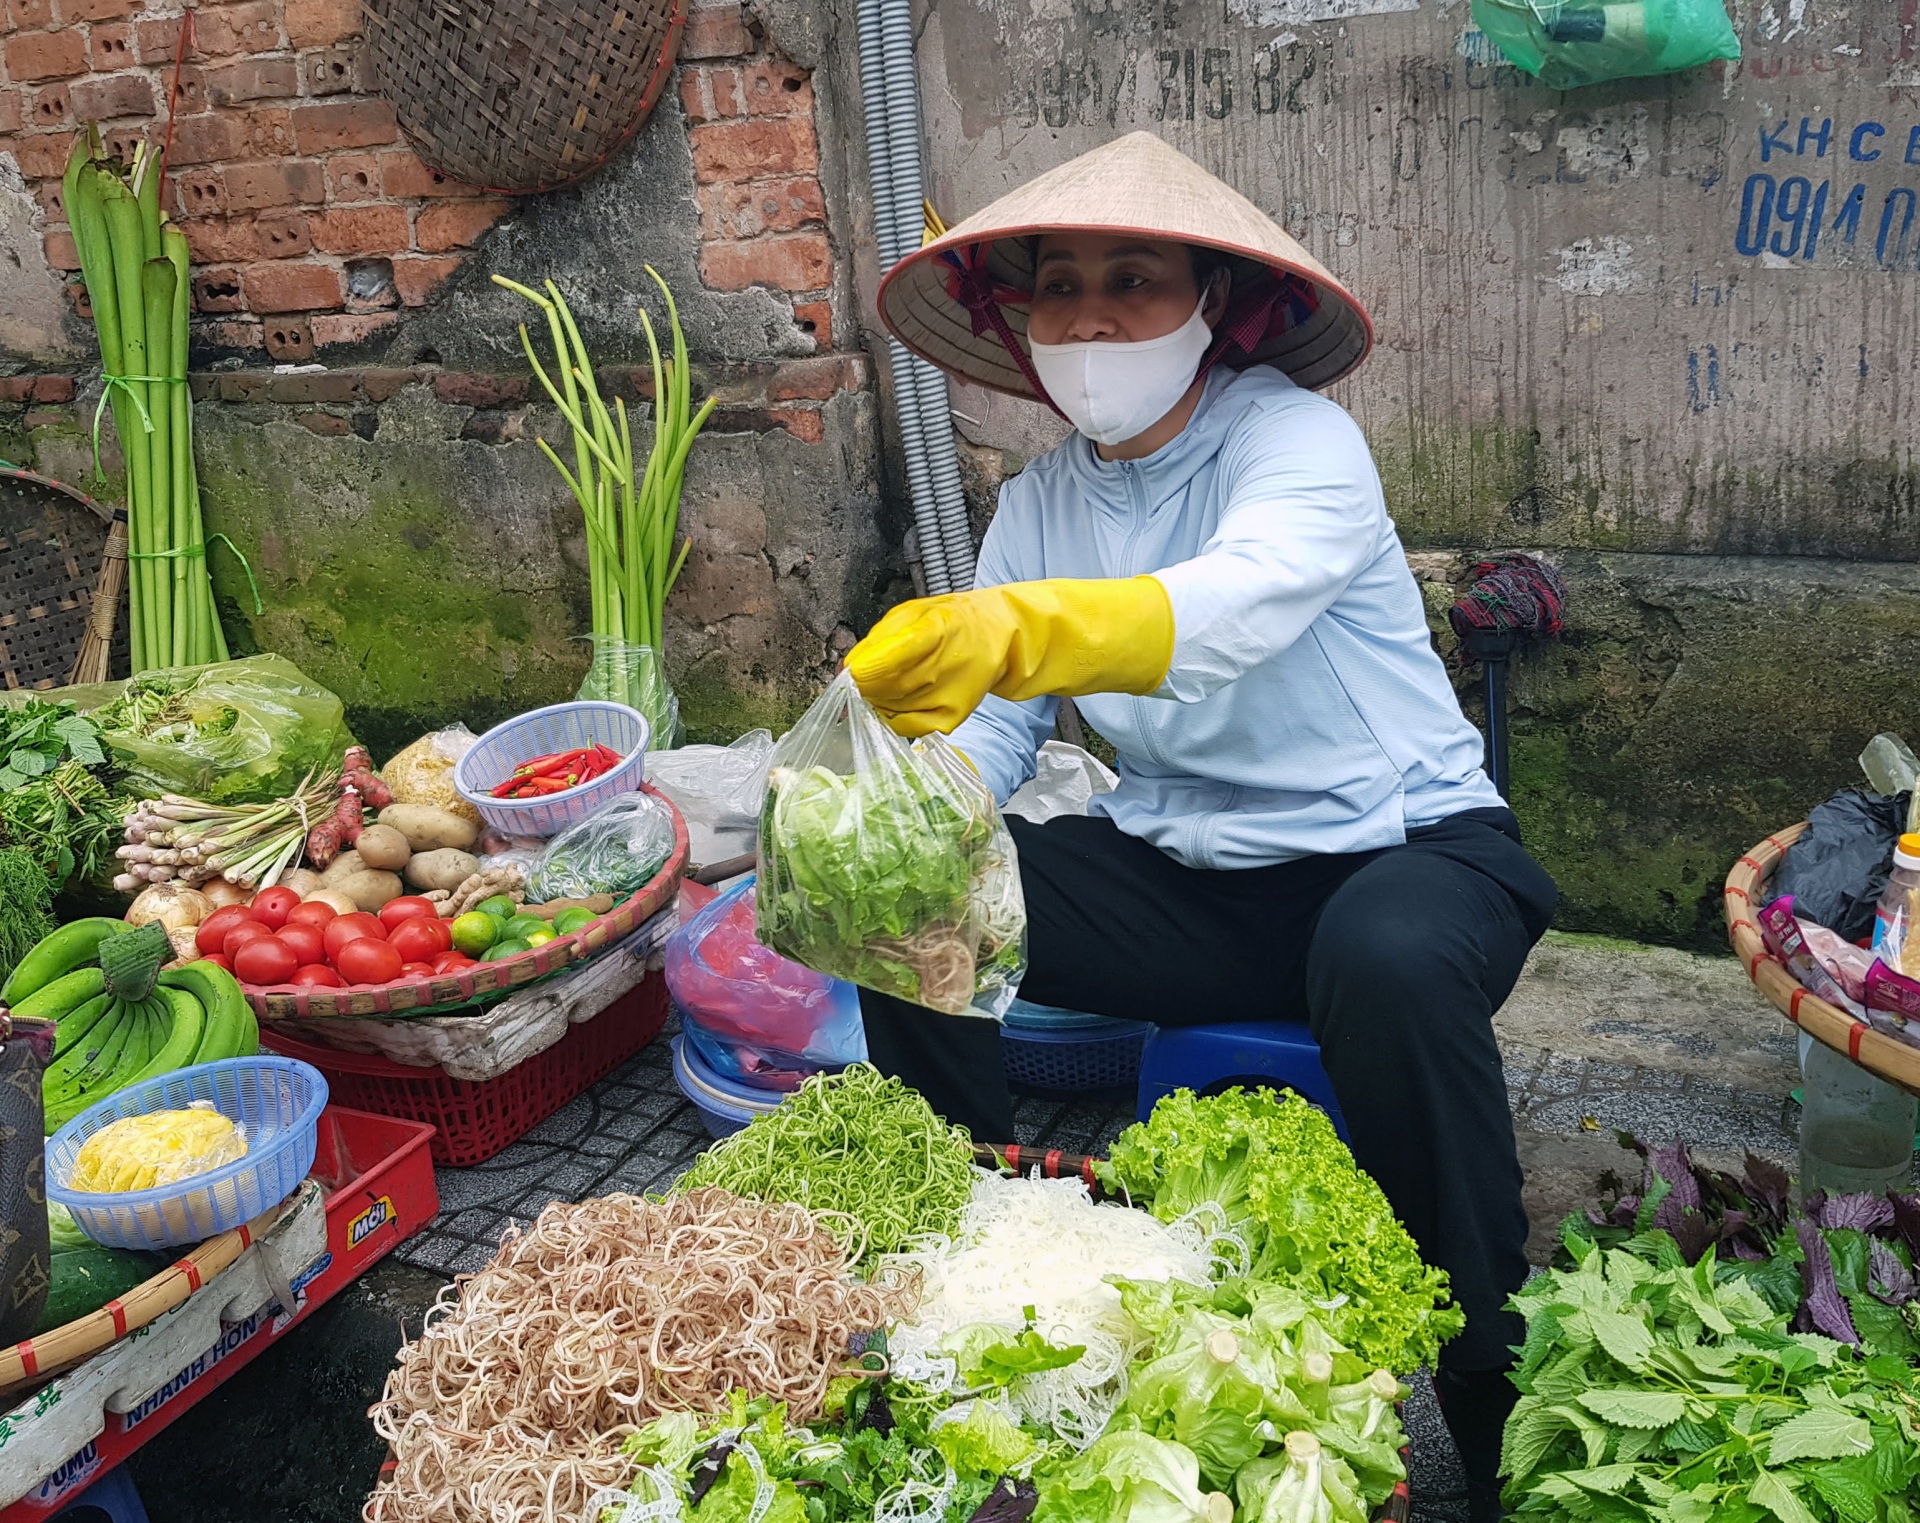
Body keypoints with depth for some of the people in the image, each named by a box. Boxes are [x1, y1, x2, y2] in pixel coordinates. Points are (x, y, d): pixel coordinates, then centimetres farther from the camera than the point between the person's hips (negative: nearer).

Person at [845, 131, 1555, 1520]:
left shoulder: (1296, 439, -14)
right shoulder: (1042, 503, 5)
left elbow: (1239, 605, -37)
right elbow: (992, 726, 1)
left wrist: (1014, 628, -55)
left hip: (1399, 845, -4)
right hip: (1182, 876, 5)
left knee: (1389, 964, -38)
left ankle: (1493, 1403, -15)